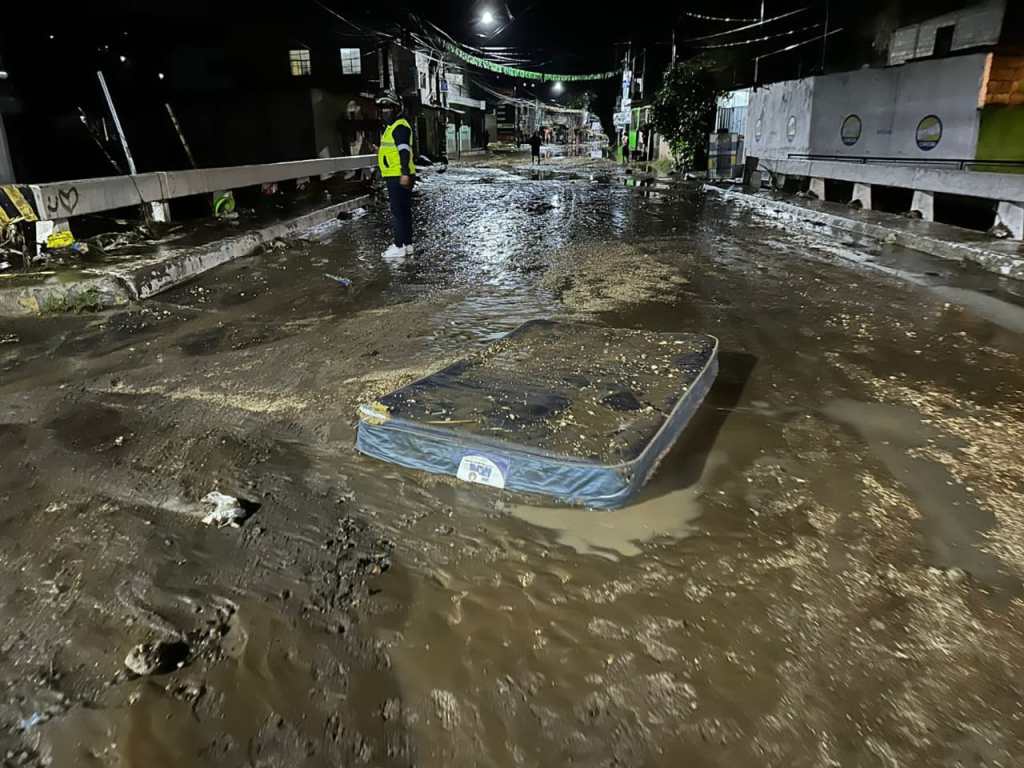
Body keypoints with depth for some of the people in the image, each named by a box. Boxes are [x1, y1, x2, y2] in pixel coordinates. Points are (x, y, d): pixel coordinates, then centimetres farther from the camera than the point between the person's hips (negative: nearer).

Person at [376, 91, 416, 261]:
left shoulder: (400, 126, -12)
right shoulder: (392, 126, 21)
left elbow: (405, 151, -22)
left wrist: (405, 173, -28)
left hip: (399, 177, -11)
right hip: (395, 177, 11)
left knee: (398, 212, -8)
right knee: (403, 211, 13)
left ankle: (399, 246, -6)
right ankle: (407, 244, 20)